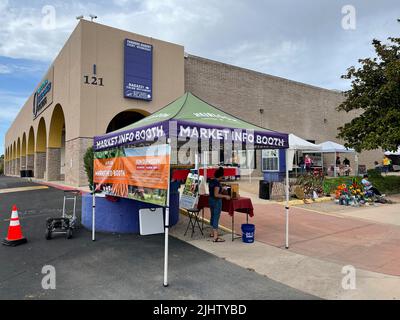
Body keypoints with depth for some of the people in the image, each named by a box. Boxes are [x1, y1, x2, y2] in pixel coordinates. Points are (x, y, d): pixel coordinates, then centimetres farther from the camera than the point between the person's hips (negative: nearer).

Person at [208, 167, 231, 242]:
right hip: (216, 201, -9)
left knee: (213, 217, 20)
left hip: (211, 200, 9)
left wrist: (221, 189, 23)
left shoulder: (211, 181, 6)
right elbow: (216, 195, -25)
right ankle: (215, 237, 0)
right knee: (216, 218, -4)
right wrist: (225, 196, -17)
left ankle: (213, 233, 36)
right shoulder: (217, 183, -21)